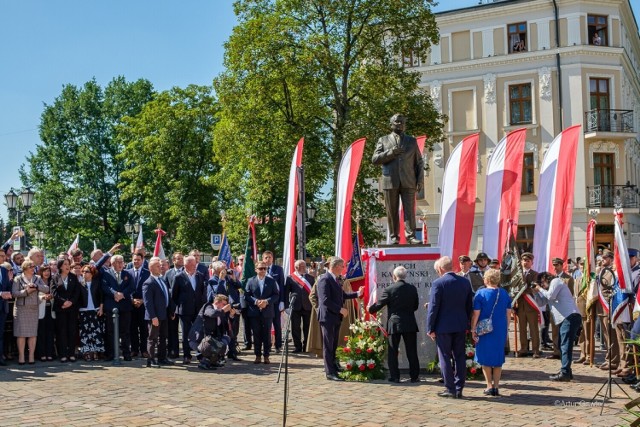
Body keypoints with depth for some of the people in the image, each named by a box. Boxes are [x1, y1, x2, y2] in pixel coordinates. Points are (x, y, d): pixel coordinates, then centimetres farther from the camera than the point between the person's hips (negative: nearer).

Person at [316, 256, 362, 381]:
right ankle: (330, 372, 3)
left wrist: (357, 293, 13)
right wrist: (340, 309, -19)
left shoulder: (335, 279, 13)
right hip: (328, 317, -9)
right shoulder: (325, 279, -17)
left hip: (336, 317, 9)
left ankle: (333, 368, 22)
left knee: (334, 345, 14)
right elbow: (325, 300, -23)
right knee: (328, 345, -2)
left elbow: (342, 295, 21)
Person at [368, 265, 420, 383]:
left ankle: (394, 377, 7)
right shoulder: (412, 288, 1)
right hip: (410, 324, 3)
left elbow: (379, 304, -2)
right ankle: (414, 376, 12)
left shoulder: (389, 289, -9)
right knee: (412, 351, 9)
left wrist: (370, 309, 17)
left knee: (393, 352, 7)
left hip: (394, 324, -2)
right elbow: (416, 306, 11)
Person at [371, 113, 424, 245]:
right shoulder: (383, 140, 13)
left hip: (408, 182, 0)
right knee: (392, 212, 1)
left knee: (410, 210, -7)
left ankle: (411, 236, -7)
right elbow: (375, 159, 4)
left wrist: (420, 180, 4)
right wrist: (390, 153, -10)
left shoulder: (412, 141, 17)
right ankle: (394, 237, 6)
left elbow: (419, 162, 14)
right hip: (390, 182, 0)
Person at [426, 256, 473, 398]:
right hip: (461, 326, 5)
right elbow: (469, 306, 9)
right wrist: (467, 325, 17)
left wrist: (430, 328, -6)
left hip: (443, 326, -5)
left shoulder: (438, 283, -14)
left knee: (445, 358, 4)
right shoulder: (465, 282, 4)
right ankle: (459, 389, 14)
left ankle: (450, 389, 6)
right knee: (460, 357, 11)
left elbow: (433, 307, -13)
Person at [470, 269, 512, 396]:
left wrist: (473, 330, -3)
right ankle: (496, 387, 13)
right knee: (498, 359, 13)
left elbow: (476, 314, -11)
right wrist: (506, 329, 16)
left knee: (485, 358, 9)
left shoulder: (481, 293, -10)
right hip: (501, 331, 4)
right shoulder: (505, 294, 2)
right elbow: (508, 313, 7)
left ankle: (489, 386, 9)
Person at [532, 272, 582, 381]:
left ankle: (565, 373, -16)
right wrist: (536, 291, 12)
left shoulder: (556, 281, 1)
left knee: (566, 345, -13)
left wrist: (540, 289, 3)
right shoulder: (547, 290, 27)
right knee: (563, 345, 12)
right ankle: (566, 372, 17)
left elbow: (550, 296, -11)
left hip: (570, 317, -10)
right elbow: (541, 302, 24)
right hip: (563, 319, 10)